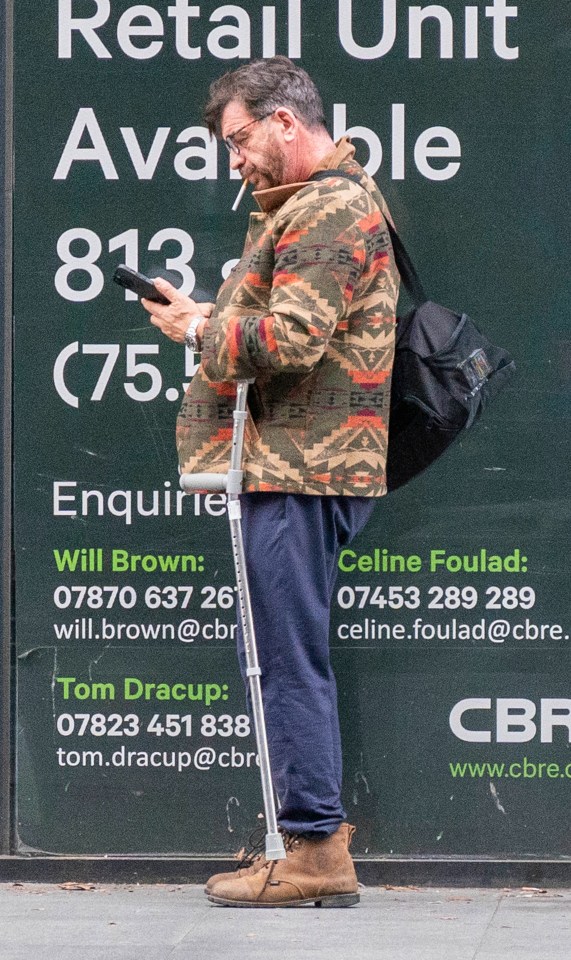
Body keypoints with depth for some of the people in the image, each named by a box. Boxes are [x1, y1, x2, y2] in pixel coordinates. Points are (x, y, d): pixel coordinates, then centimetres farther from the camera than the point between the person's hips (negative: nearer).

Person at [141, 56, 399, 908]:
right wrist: (205, 315, 11)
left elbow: (289, 337, -22)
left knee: (290, 661, -9)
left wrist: (200, 330, -7)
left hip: (302, 470, -11)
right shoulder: (306, 205, 22)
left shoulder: (333, 210, -12)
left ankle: (315, 850, -6)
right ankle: (310, 843, 16)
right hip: (292, 464, 11)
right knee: (281, 659, 13)